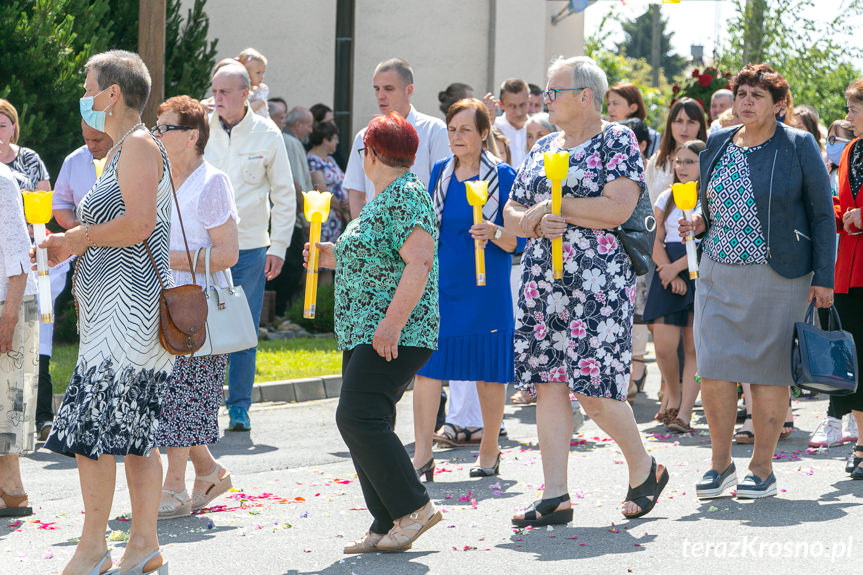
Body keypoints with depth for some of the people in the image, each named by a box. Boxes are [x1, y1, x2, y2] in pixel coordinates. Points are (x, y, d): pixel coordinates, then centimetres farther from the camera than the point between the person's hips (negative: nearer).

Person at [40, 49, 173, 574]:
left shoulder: (139, 145, -10)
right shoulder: (122, 149, 21)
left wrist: (81, 237, -8)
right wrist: (73, 247, 15)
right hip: (116, 308, 10)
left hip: (125, 306, -10)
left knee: (90, 427, -10)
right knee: (135, 433, 8)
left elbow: (138, 224, -21)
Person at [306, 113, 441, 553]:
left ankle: (414, 508, -11)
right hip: (363, 334, 11)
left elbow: (419, 262, -22)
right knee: (363, 424, 6)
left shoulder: (405, 196, -12)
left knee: (358, 417, -17)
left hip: (393, 336, -11)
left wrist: (392, 323, -27)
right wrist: (335, 257, 21)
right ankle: (387, 527, 7)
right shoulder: (383, 198, 20)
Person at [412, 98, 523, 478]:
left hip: (484, 289, -4)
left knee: (488, 370, 4)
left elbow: (517, 241, -8)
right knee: (425, 363, -4)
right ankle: (422, 457, -3)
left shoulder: (502, 176, -6)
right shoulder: (441, 172, 9)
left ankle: (489, 451, 20)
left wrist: (494, 233, -27)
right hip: (440, 284, 4)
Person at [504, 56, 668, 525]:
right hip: (541, 283, 6)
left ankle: (645, 469, 16)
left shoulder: (617, 141, -3)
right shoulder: (543, 148, 17)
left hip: (597, 285, -6)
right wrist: (536, 221, -6)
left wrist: (554, 205, -11)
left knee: (594, 390, -7)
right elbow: (511, 213, 16)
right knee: (548, 386, 2)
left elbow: (617, 209, -17)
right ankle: (555, 498, 4)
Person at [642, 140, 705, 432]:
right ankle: (672, 393, 19)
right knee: (664, 344, -7)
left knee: (694, 346, -6)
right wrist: (671, 275, -7)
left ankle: (685, 412, -3)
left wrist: (678, 267, -13)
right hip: (668, 274, 3)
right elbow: (658, 244, 8)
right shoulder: (666, 199, 14)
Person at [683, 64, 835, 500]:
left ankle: (763, 469, 11)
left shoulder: (798, 146, -4)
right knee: (713, 368, -2)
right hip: (719, 275, 4)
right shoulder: (717, 145, 9)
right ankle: (720, 464, 11)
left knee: (768, 370, 1)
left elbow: (822, 214, -2)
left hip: (777, 276, -4)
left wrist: (823, 278, -7)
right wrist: (699, 224, -1)